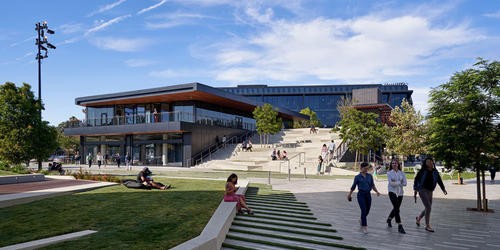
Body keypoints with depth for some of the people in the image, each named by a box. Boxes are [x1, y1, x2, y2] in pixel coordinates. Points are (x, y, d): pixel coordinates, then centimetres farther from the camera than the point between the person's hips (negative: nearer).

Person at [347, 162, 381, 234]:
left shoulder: (370, 176, 7)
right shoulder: (357, 177, -2)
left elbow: (372, 185, 7)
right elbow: (353, 187, 6)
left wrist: (377, 191, -10)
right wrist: (349, 195, 14)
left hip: (368, 194, 4)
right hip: (361, 194, -4)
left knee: (367, 211, 13)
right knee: (364, 210, -12)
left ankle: (362, 220, 41)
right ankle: (364, 226, -3)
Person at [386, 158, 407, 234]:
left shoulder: (402, 173, 6)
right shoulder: (389, 173, -2)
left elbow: (405, 183, -3)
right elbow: (391, 183, -13)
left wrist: (395, 183, -11)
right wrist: (399, 182, -9)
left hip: (400, 193, 4)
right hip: (392, 192, -4)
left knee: (396, 208, 13)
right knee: (396, 209, -11)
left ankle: (389, 219, 40)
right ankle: (400, 226, -7)